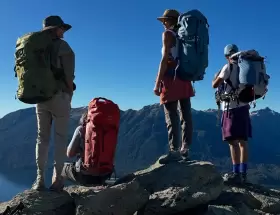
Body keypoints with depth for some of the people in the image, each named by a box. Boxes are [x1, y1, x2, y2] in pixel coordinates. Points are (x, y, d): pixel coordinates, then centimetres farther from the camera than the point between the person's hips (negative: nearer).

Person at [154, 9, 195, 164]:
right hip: (185, 79, 8)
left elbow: (165, 60, -12)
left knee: (172, 117, -11)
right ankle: (185, 150, 8)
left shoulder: (168, 34, -2)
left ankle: (174, 151, -15)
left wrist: (157, 83, -13)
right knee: (186, 115, 4)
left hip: (172, 78, -8)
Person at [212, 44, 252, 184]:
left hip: (232, 107, -7)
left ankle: (236, 174, -12)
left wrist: (216, 76, 14)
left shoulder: (228, 67, -7)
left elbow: (214, 85, -4)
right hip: (243, 106, 7)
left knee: (233, 141, -9)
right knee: (243, 141, 6)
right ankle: (243, 173, 10)